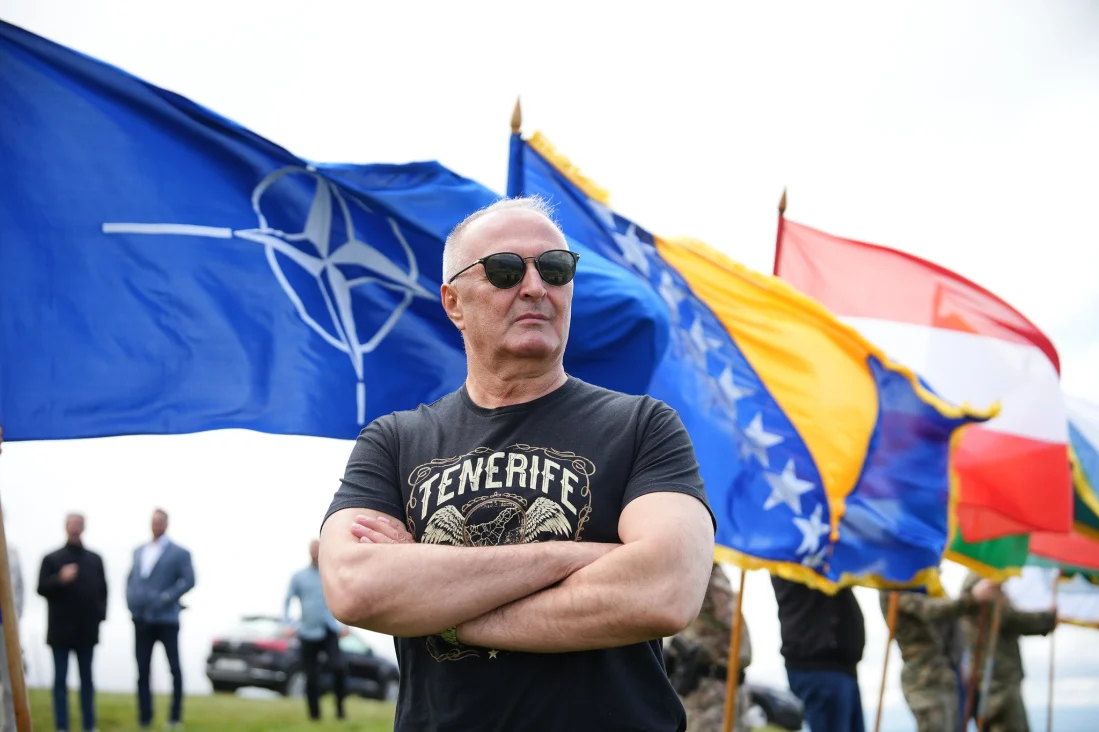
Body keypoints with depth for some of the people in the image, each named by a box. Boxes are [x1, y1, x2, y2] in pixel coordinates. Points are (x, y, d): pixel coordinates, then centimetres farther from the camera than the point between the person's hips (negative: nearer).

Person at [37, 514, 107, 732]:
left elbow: (102, 590, 11)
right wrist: (60, 579, -22)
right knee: (60, 680, 2)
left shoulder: (95, 559, 8)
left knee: (87, 679, 8)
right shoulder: (52, 559, 0)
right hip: (61, 630, -2)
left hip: (86, 629, 3)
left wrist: (100, 614, -2)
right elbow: (42, 589, -5)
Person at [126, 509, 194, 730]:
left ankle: (175, 716, 11)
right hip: (141, 618, 5)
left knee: (174, 668, 4)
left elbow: (189, 580, -11)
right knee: (143, 669, 3)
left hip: (166, 618, -5)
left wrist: (167, 598, -18)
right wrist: (130, 600, 4)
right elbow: (131, 578, 21)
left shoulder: (179, 553, -2)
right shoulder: (139, 551, 15)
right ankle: (144, 718, 7)